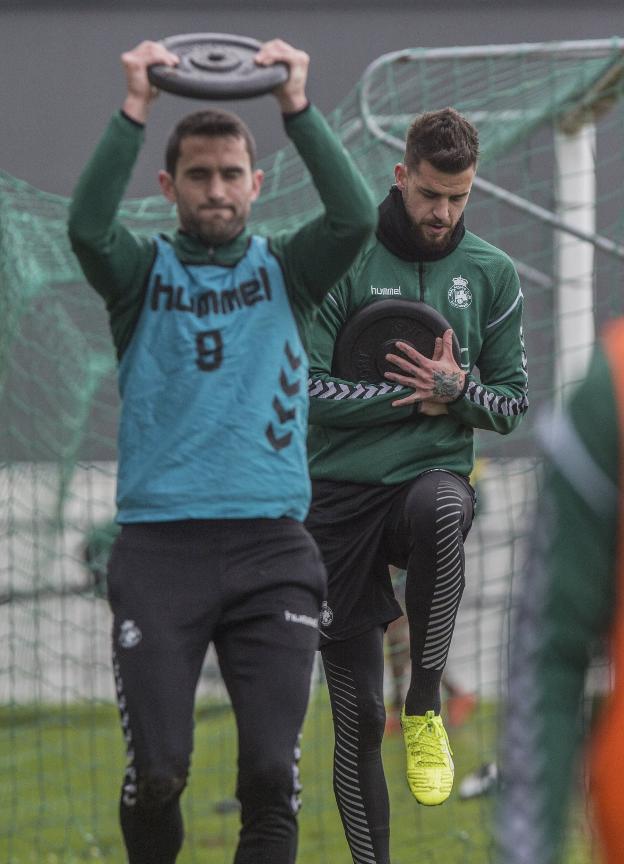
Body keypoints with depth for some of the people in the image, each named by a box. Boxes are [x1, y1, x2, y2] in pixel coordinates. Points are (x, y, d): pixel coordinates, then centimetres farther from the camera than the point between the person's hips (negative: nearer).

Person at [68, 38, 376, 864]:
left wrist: (297, 106, -13)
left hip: (271, 548, 1)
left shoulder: (284, 269, 13)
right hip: (159, 546, -1)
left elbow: (355, 217, -7)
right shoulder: (143, 271, 10)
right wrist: (134, 111, -19)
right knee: (158, 770, -6)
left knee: (272, 771, -7)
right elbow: (88, 225, -11)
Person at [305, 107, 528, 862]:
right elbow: (307, 389, -8)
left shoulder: (491, 274, 7)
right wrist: (415, 397, -10)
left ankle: (425, 704, -22)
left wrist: (459, 390, -11)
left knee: (443, 507, -39)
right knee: (356, 714, -2)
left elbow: (512, 403, 11)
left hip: (432, 477, 1)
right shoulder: (345, 262, -2)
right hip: (340, 495, -1)